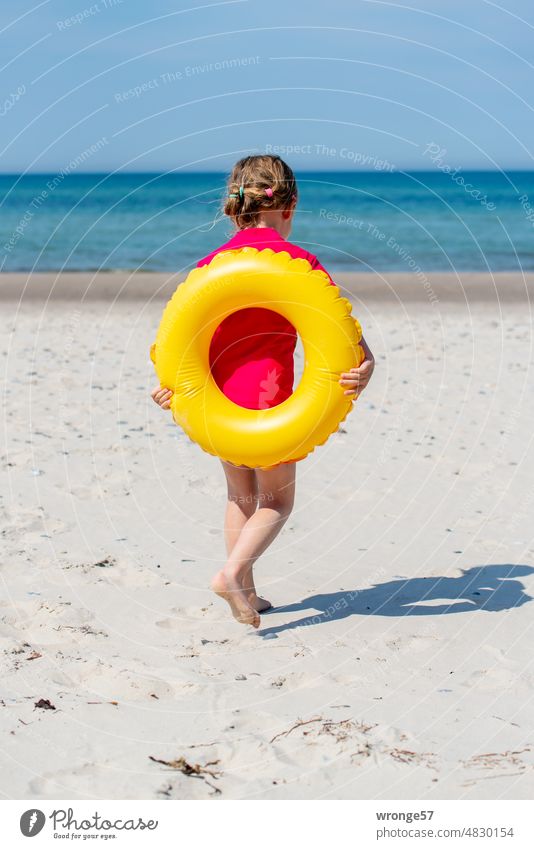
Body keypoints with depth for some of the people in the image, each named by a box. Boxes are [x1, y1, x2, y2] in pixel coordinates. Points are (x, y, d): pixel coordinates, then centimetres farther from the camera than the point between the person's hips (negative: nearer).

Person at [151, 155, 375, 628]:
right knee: (277, 501, 9)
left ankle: (247, 595, 23)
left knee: (241, 497, 20)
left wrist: (167, 380, -11)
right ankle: (232, 573, -12)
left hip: (217, 395, 5)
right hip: (268, 395, -4)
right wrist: (367, 363, -28)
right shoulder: (296, 260, -6)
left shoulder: (212, 262, 5)